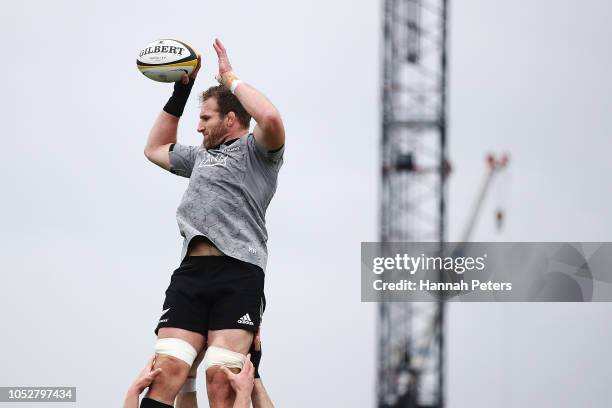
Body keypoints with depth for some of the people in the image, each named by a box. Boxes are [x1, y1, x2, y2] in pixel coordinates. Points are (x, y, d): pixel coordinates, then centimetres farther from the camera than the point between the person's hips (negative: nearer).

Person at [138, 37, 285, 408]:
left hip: (238, 270, -6)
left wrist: (231, 78, 0)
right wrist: (181, 90, 37)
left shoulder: (255, 150, 9)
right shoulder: (201, 155, 32)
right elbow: (155, 149, 47)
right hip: (190, 270, 6)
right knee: (167, 371, -13)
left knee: (221, 378, -18)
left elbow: (272, 119, -14)